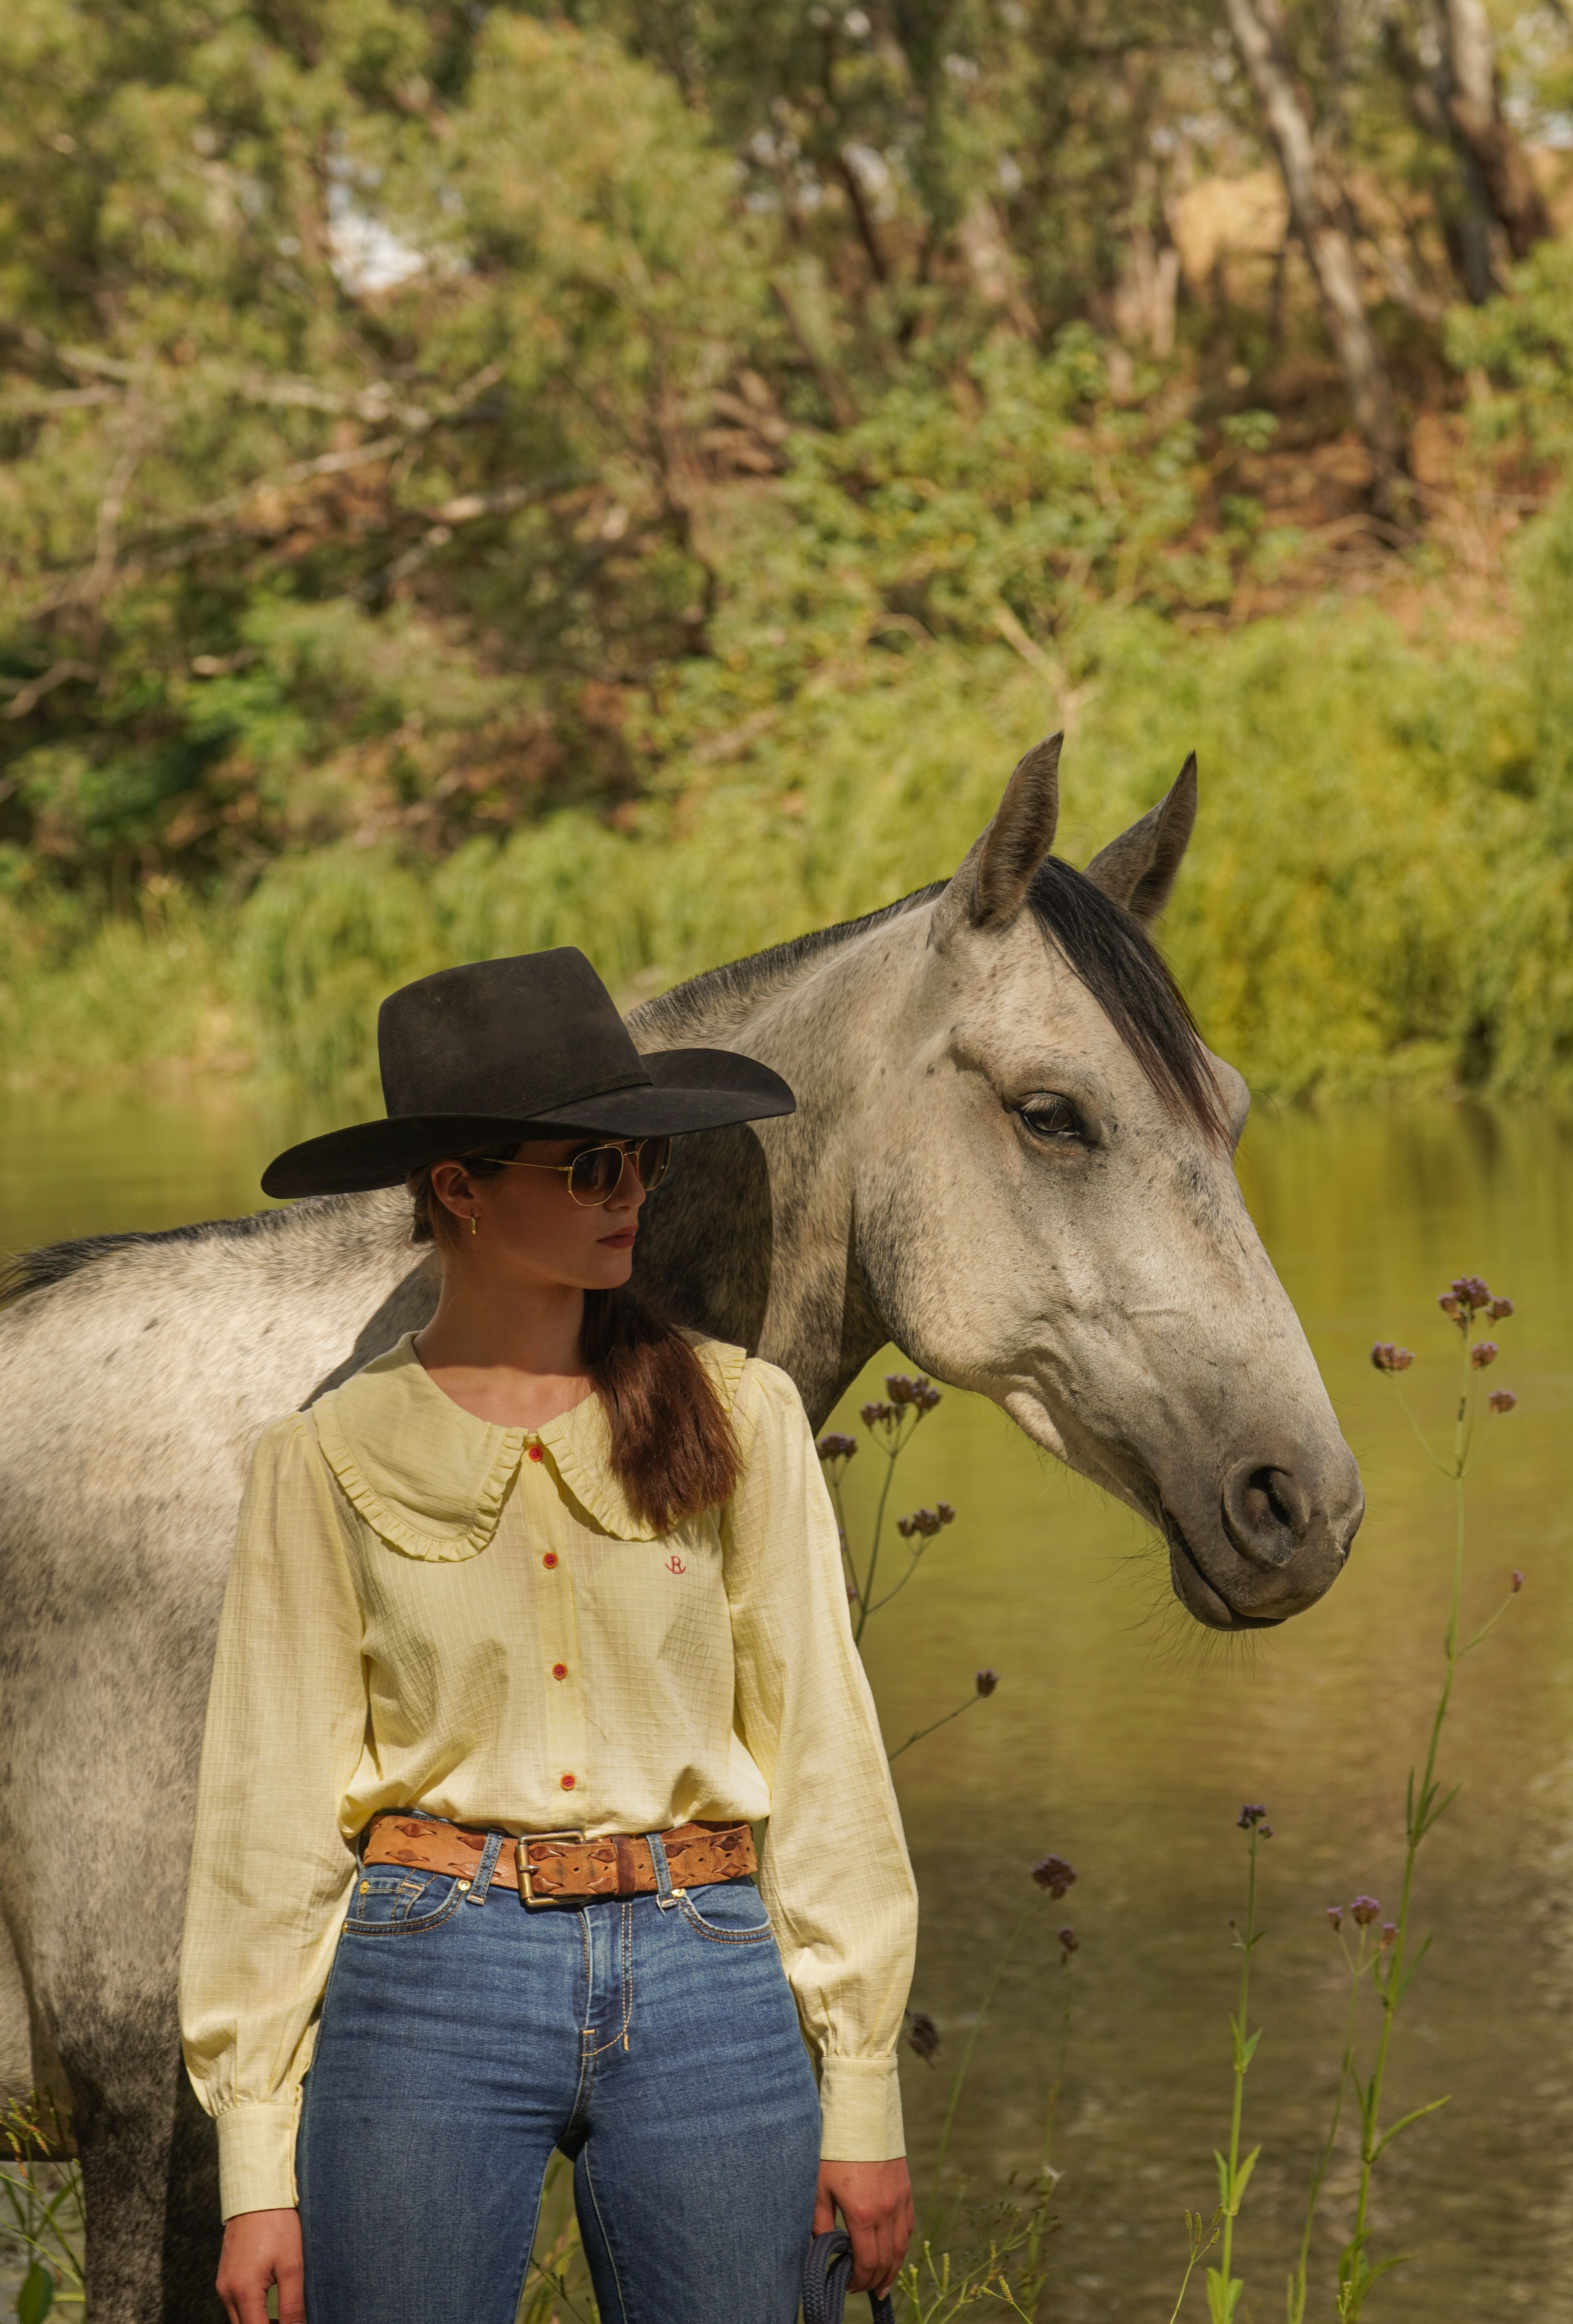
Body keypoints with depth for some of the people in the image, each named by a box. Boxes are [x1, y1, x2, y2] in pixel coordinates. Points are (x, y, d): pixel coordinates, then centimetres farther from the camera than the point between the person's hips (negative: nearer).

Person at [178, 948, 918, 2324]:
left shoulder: (739, 1417, 3)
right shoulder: (334, 1459, 1)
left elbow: (823, 1746, 4)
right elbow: (274, 1803, 2)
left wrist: (864, 2096, 1)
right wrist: (257, 2168, 0)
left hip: (707, 1992, 1)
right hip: (430, 1988, -1)